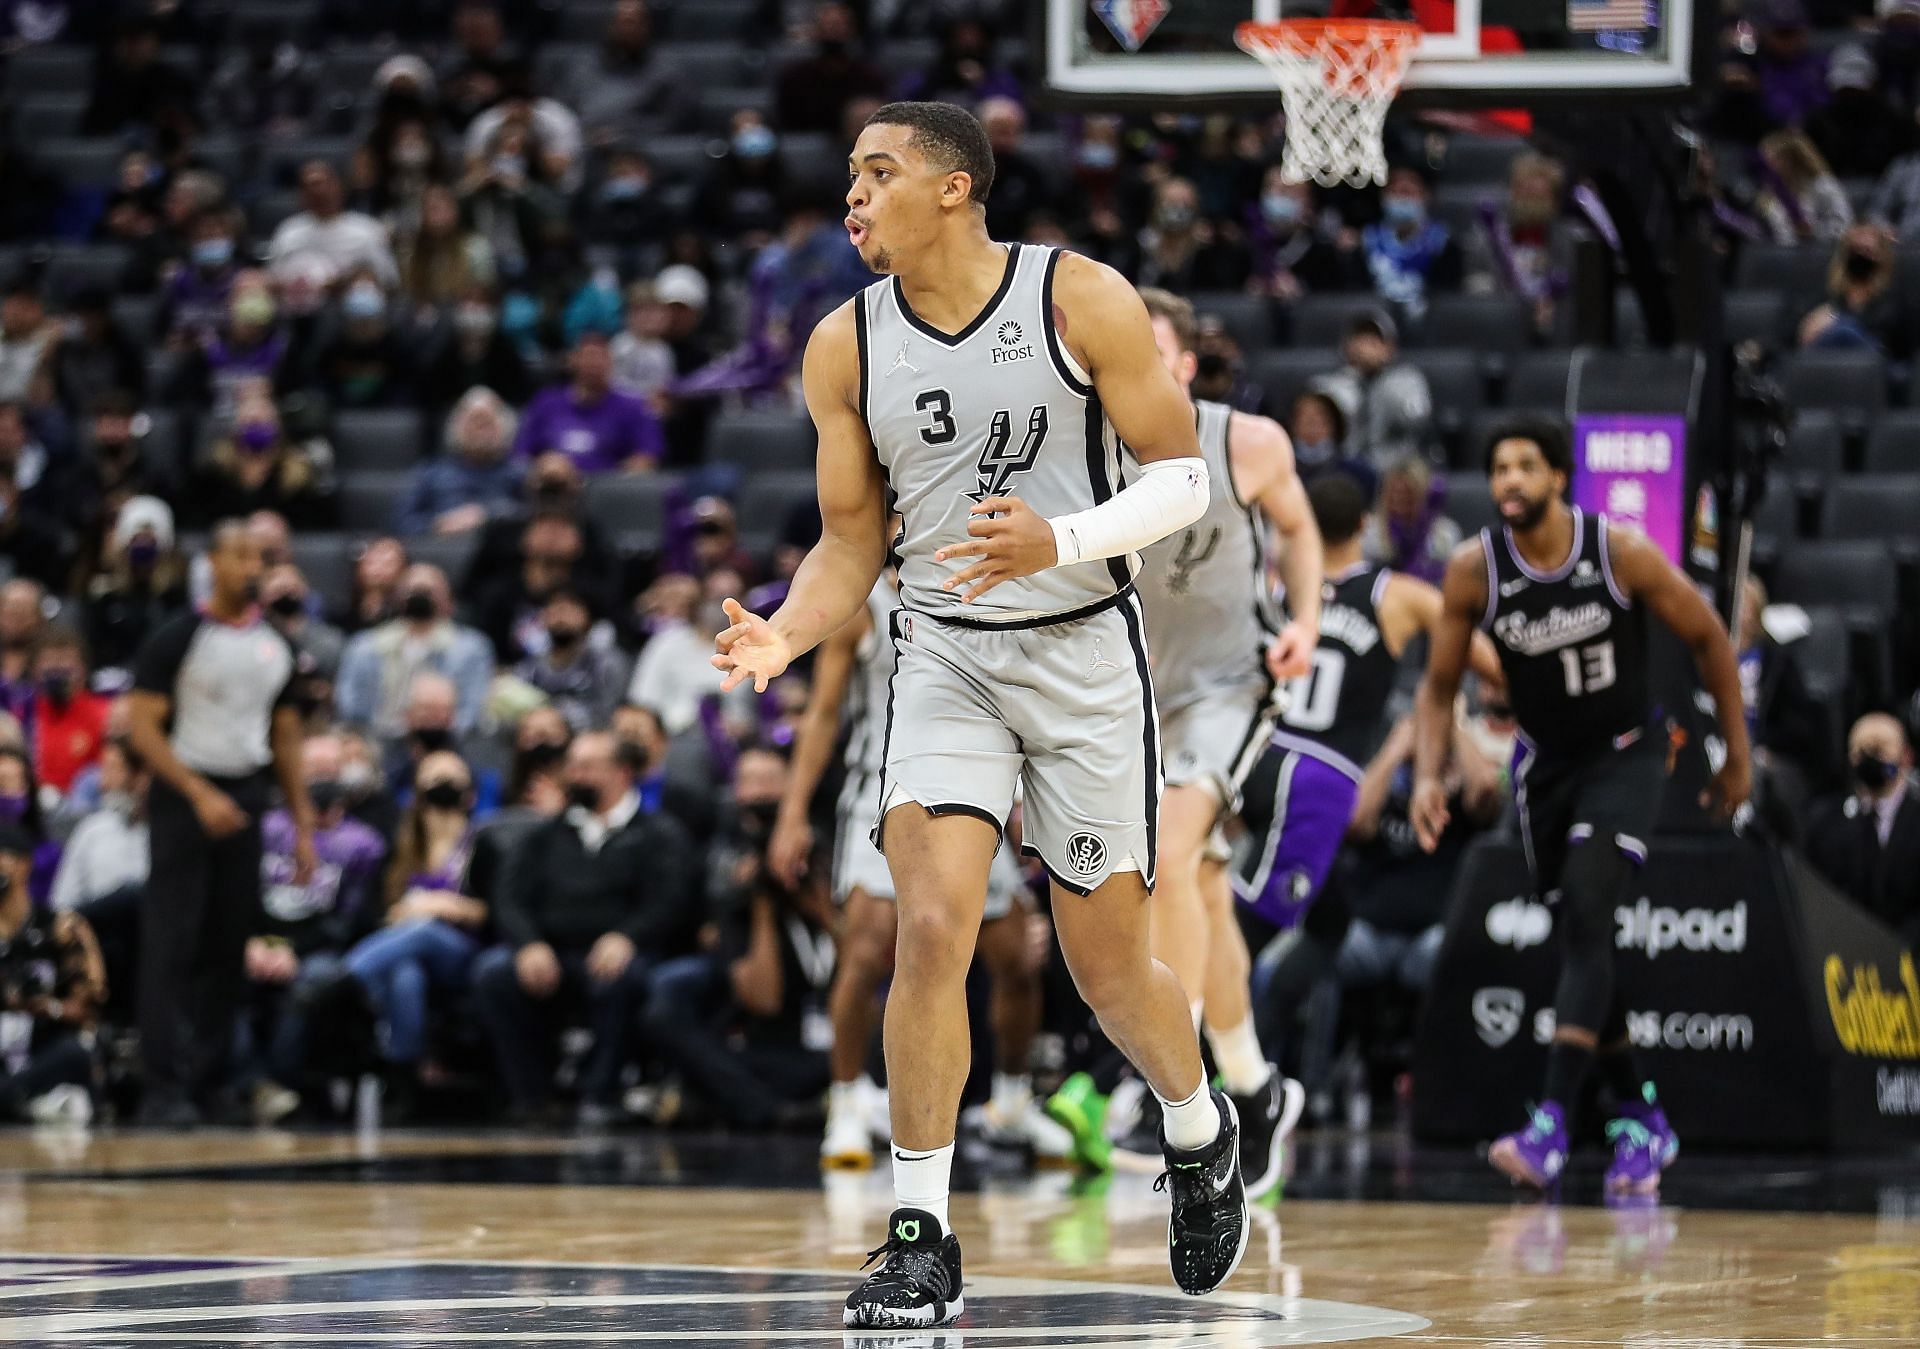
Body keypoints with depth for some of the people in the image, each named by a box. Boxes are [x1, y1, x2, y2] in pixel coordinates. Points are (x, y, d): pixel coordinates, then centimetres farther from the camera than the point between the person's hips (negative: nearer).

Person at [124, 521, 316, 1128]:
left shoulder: (274, 646, 12)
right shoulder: (177, 639, -6)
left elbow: (286, 738, 18)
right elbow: (142, 726, -11)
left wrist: (303, 826, 13)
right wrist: (200, 794, -20)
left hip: (246, 802, 6)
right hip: (183, 799, -6)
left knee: (229, 948, 5)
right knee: (172, 946, -9)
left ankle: (207, 1083, 10)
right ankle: (163, 1086, -12)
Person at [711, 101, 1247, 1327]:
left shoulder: (1082, 299, -9)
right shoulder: (847, 346, 0)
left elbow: (1183, 476, -6)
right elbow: (851, 544, 8)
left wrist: (1061, 542, -23)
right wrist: (785, 637, -12)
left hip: (1087, 652, -2)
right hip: (946, 658, 2)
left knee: (1109, 964, 6)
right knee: (931, 927, -16)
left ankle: (1201, 1136, 38)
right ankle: (923, 1244, -11)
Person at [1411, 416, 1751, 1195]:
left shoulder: (1621, 554, -19)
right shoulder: (1473, 570, -12)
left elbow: (1707, 639, -5)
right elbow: (1439, 685, 0)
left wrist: (1738, 757, 0)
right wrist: (1427, 774, -17)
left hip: (1623, 757, -4)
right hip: (1546, 764, 4)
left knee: (1586, 917, -22)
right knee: (1582, 938, 9)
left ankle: (1550, 1127, -31)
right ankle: (1642, 1121, 26)